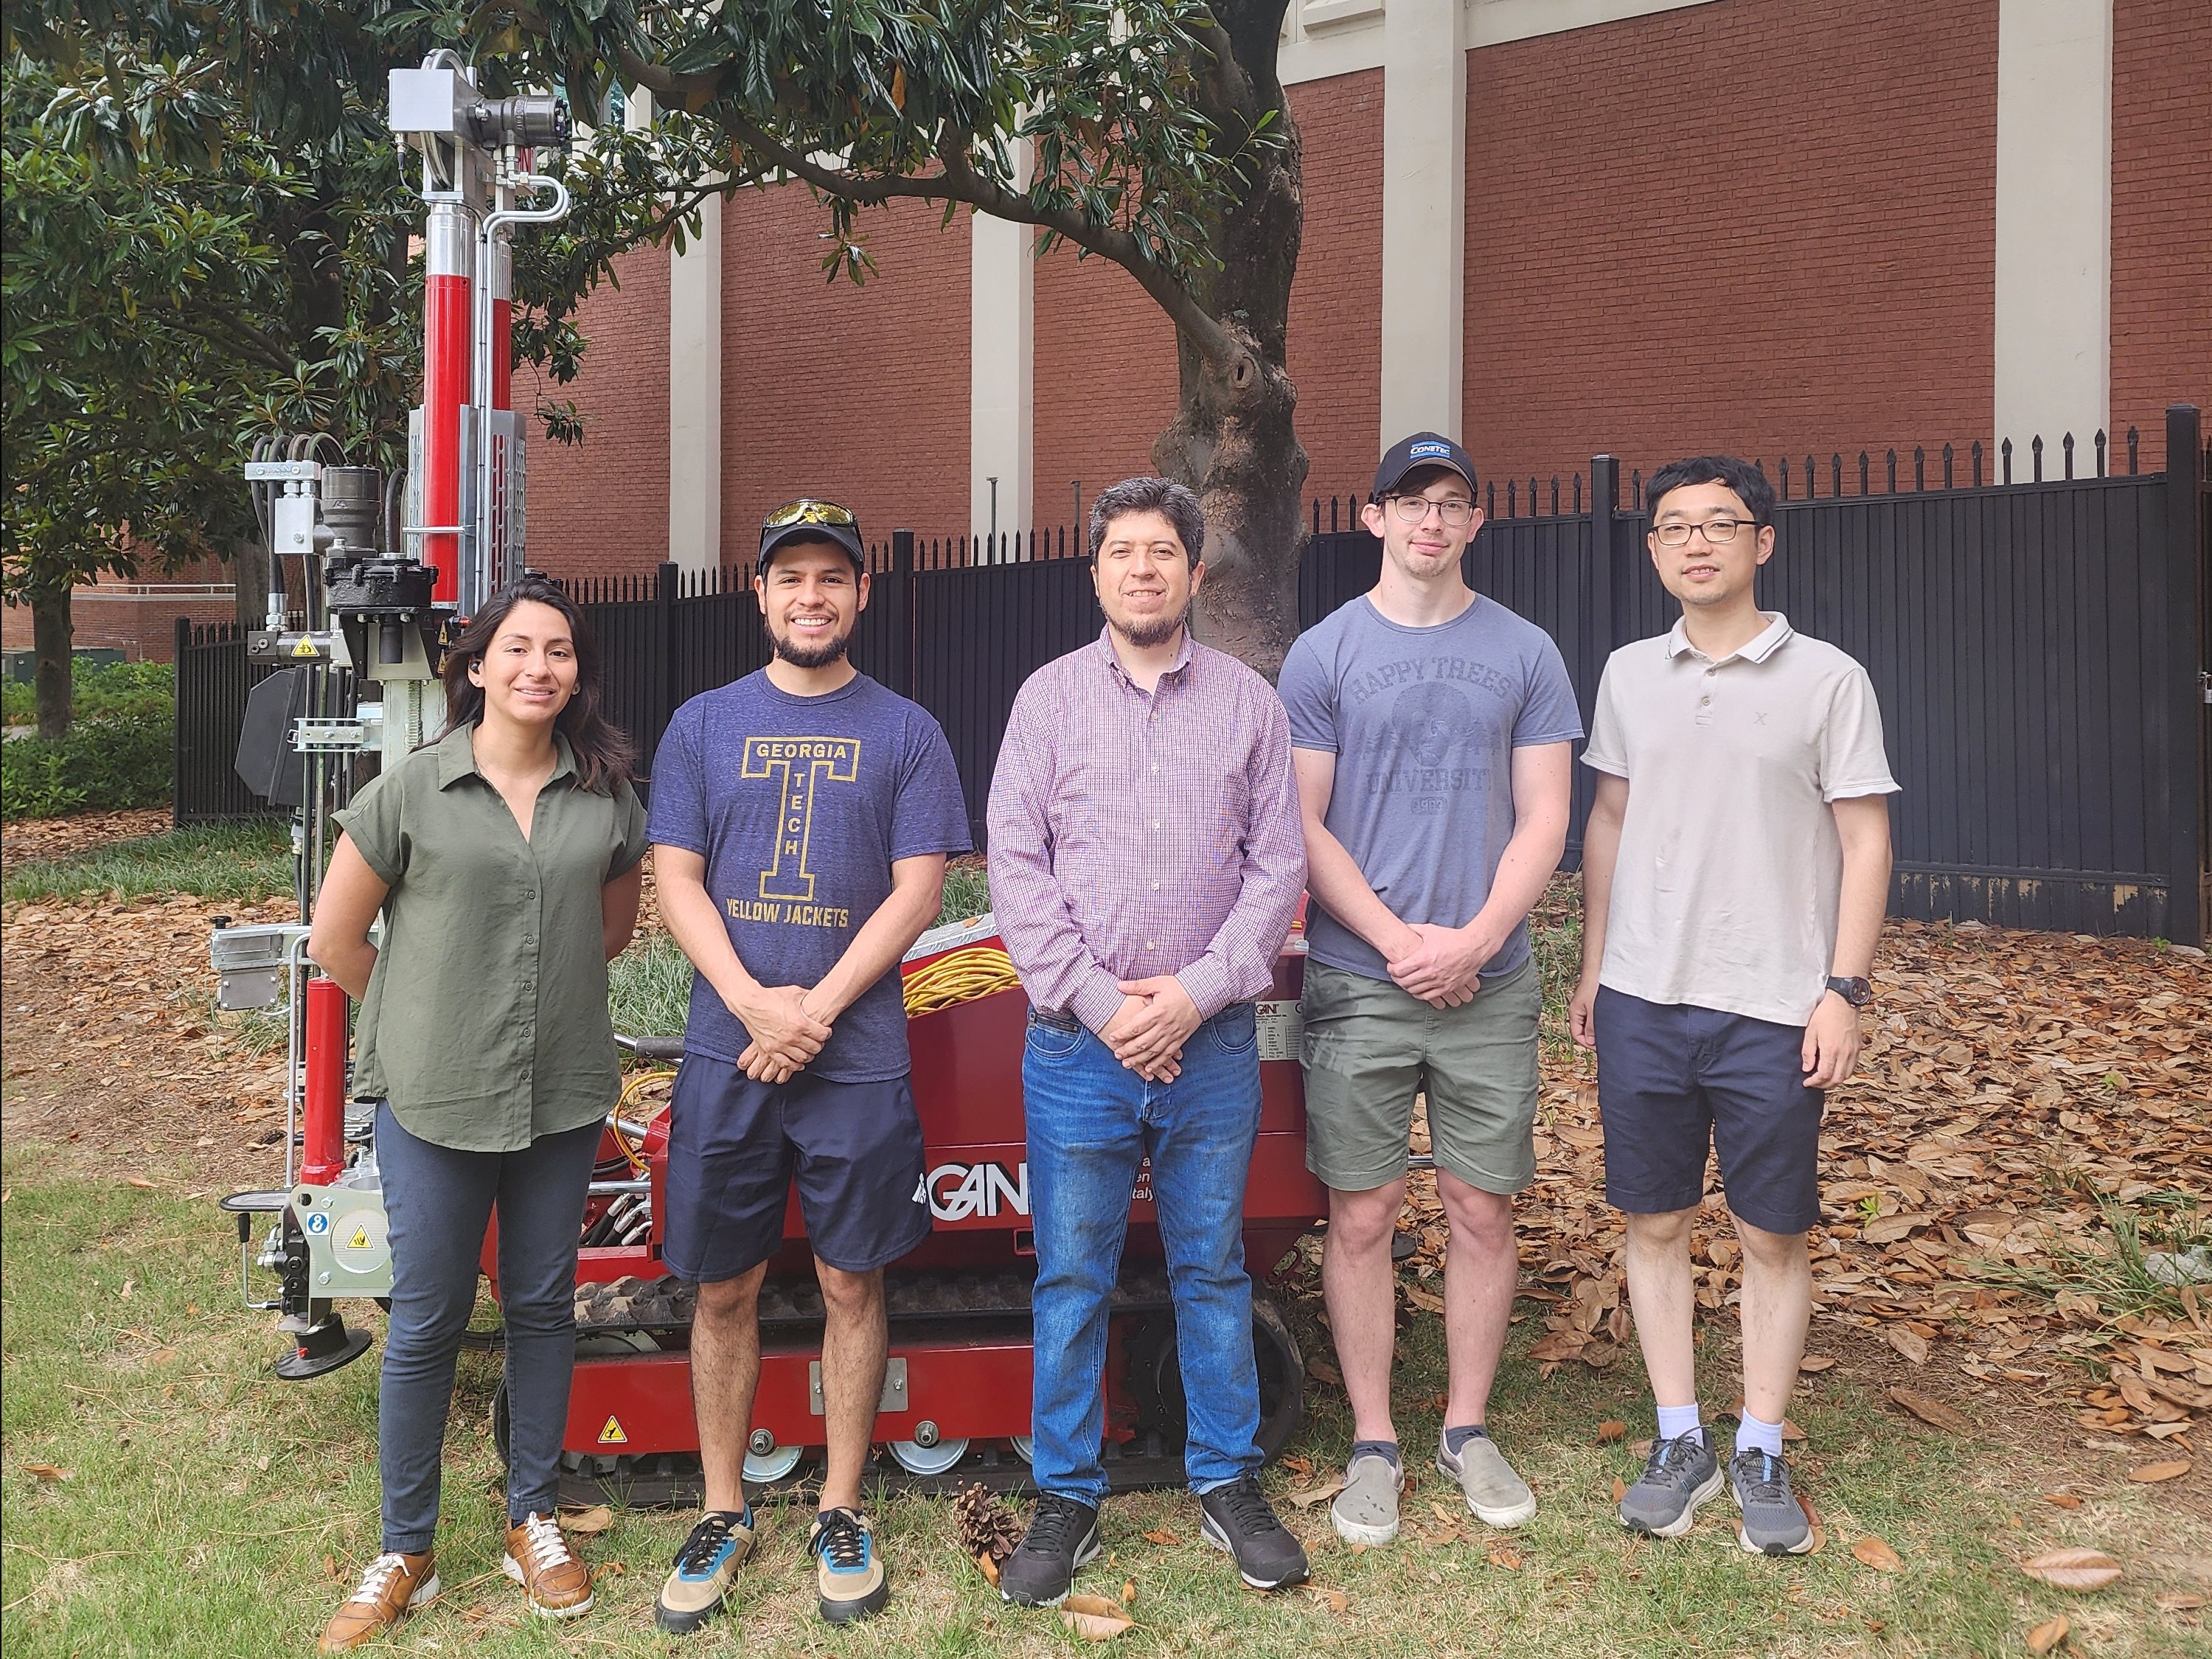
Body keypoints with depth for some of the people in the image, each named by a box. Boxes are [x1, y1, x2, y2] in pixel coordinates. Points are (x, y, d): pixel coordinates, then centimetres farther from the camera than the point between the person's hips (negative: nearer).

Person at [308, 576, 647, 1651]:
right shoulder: (412, 790, -6)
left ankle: (533, 1518, 30)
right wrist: (420, 1018, 7)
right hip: (434, 1095, -2)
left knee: (542, 1306, 13)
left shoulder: (606, 795, 1)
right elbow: (336, 936, 1)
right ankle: (405, 1551, 23)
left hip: (563, 1091, 3)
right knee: (427, 1320, 7)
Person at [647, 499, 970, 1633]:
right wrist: (754, 1003, -12)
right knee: (723, 1290, 9)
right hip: (724, 1055, 2)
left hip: (858, 1059, -1)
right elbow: (675, 879, 3)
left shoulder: (904, 732, 4)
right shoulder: (704, 725, 9)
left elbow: (917, 891, -3)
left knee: (850, 1284, 7)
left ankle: (841, 1515, 22)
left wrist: (816, 1011, -13)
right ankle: (723, 1516, 24)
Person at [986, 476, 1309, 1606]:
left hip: (1211, 1039, 1)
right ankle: (1066, 1500, 20)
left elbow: (1278, 865, 2)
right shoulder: (1050, 696, 4)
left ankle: (1228, 1483, 26)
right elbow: (1015, 867, -1)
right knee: (1071, 1279, 7)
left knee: (1212, 1269, 11)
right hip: (1077, 1045, 0)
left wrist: (1198, 991, -10)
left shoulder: (1248, 701, 6)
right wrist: (1099, 1002, -10)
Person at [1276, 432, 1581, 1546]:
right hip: (1356, 982, -1)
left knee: (1483, 1211, 8)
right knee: (1362, 1215, 3)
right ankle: (1373, 1443, 18)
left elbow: (1542, 820, 3)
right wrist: (1397, 939, -11)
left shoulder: (1525, 654, 6)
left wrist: (1474, 940, -11)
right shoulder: (1322, 654, 3)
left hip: (1488, 984, 1)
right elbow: (1304, 826, 0)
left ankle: (1468, 1430, 25)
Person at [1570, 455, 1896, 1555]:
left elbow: (1865, 843, -2)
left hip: (1773, 1008, -3)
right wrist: (1592, 965, 12)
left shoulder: (1827, 679, -3)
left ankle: (1761, 1453, 22)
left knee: (1773, 1237, 6)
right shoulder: (1629, 676, 8)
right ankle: (1680, 1443, 24)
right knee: (1656, 1223, 9)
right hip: (1643, 999, 3)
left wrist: (1844, 987, -9)